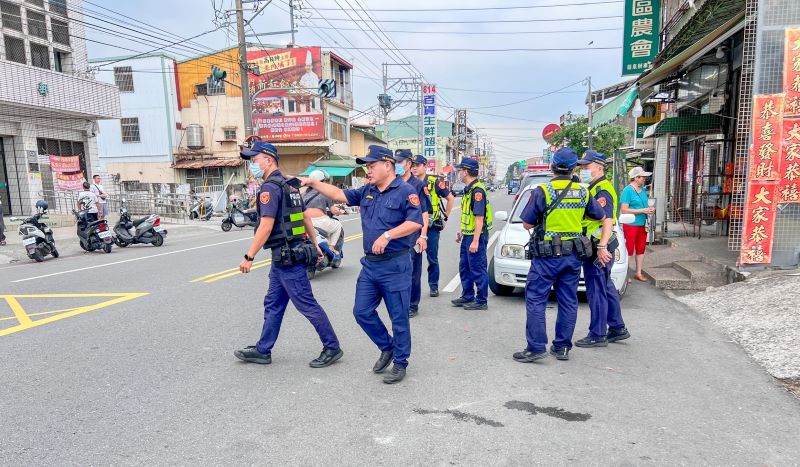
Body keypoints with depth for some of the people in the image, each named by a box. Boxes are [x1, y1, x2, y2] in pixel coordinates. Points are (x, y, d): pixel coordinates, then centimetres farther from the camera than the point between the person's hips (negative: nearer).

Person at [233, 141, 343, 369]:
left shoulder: (270, 187, -15)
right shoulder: (288, 185, 15)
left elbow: (266, 226, -21)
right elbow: (305, 217, 19)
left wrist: (248, 257, -18)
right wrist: (315, 245, 24)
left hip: (286, 257, -10)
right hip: (286, 256, 10)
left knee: (307, 305, -2)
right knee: (273, 304, 15)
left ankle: (332, 348, 8)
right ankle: (263, 350, 25)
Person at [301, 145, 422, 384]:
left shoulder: (405, 191, -10)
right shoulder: (367, 191, 12)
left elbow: (416, 222, -19)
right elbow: (340, 195, 13)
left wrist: (387, 235, -24)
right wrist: (312, 182, 7)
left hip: (395, 265, -7)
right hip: (370, 264, 8)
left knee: (399, 318, 4)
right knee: (362, 312, 11)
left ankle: (400, 363, 21)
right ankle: (387, 347, 32)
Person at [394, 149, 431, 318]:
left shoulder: (419, 185, -4)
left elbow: (424, 213, -5)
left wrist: (423, 236, -12)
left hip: (413, 236, -4)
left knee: (413, 272, 3)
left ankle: (413, 305, 15)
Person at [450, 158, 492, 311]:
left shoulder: (477, 190, -19)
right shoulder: (468, 189, 13)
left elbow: (479, 218, -23)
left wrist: (475, 241, -24)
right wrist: (462, 232, 23)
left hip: (476, 236, -10)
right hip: (467, 235, 10)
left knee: (478, 269, -1)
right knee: (464, 267, 18)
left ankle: (481, 301, 10)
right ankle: (467, 296, 30)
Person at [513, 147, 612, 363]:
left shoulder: (542, 191, -10)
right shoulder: (583, 193, 6)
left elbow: (527, 224, -5)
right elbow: (607, 220, 13)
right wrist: (602, 247, 16)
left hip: (546, 256, -5)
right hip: (572, 256, 5)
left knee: (535, 300, 1)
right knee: (568, 302, 12)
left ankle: (536, 347, 0)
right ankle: (562, 347, 19)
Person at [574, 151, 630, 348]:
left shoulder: (602, 190, -14)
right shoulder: (594, 188, 18)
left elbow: (607, 220, -25)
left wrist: (601, 247, -30)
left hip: (597, 249, -10)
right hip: (596, 247, 10)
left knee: (597, 291, -3)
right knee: (607, 289, 18)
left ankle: (597, 335, 6)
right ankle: (617, 328, 29)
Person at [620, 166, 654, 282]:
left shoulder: (643, 190, 11)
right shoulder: (627, 190, -12)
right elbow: (624, 210, -18)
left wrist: (649, 209, 3)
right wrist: (642, 210, -19)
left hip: (642, 224, 8)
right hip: (630, 224, -8)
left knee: (641, 249, 13)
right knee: (629, 250, -3)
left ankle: (639, 273, 24)